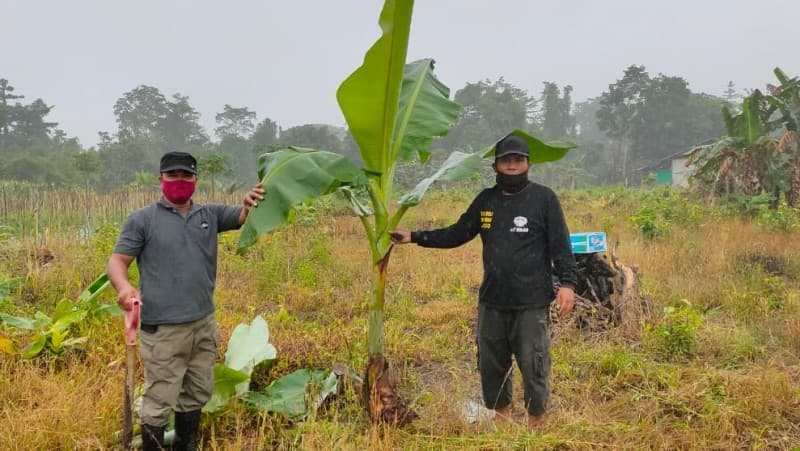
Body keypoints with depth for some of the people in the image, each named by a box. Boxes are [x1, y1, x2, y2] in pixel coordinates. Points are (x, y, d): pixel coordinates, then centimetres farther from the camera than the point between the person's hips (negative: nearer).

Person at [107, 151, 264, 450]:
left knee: (197, 394, 20)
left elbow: (243, 217, 0)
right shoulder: (143, 220, -2)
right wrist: (124, 286, -28)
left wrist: (252, 204, -25)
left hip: (204, 324, 5)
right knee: (160, 400, 1)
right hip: (164, 329, -5)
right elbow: (117, 261, -5)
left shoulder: (210, 215, 10)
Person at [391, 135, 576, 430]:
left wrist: (566, 283, -14)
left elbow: (560, 247, -4)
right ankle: (501, 415, 33)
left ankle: (537, 421, 22)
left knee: (534, 366, 2)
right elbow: (456, 234, 12)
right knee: (491, 364, 14)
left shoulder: (544, 198, -3)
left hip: (531, 303, -4)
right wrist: (414, 237, 5)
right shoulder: (485, 200, 10)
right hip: (491, 301, 5)